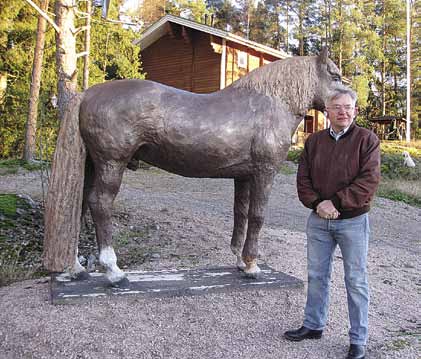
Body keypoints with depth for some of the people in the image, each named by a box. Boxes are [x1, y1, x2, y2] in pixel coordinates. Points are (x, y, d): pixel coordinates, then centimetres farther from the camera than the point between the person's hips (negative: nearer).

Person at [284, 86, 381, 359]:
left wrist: (335, 202, -19)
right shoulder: (314, 141, 7)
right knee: (317, 275, 15)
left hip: (353, 221, -4)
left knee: (356, 281, 5)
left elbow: (369, 181, -16)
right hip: (318, 221, 4)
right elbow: (303, 178, 4)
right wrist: (317, 203, -13)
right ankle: (313, 326, 32)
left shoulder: (367, 139, -6)